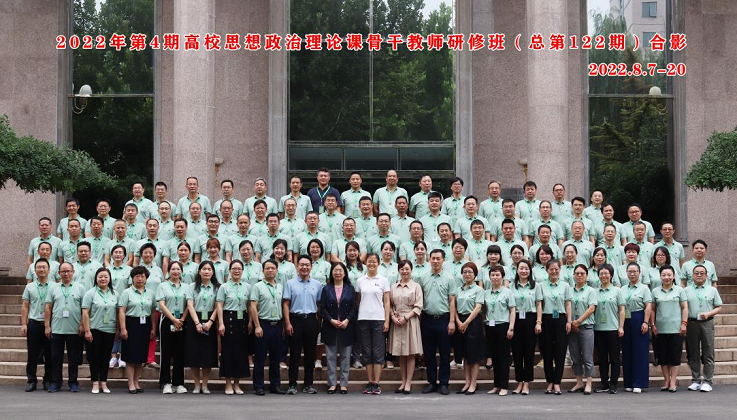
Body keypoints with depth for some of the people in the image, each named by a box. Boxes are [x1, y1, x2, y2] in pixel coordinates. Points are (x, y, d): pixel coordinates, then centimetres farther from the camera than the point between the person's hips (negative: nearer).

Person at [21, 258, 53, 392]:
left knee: (49, 355, 3)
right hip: (34, 324, 1)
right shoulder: (29, 287, 9)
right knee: (32, 354, 2)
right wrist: (23, 324, 2)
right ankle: (32, 381, 8)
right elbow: (25, 307, 9)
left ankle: (48, 381, 12)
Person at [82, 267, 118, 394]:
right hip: (95, 330, -3)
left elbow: (118, 312, 12)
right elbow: (85, 313, -6)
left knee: (105, 357, 8)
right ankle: (95, 383, 7)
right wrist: (87, 330, -12)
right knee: (94, 356, 1)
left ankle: (103, 383, 15)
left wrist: (118, 329, 7)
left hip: (110, 330, 3)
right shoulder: (90, 293, -2)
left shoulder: (114, 294, 9)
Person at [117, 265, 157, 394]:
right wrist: (123, 328, -13)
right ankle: (131, 384, 1)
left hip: (145, 325, 4)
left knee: (141, 356, 7)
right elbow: (122, 311, -6)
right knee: (131, 356, -3)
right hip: (131, 324, -4)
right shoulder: (127, 292, 0)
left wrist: (153, 328, 8)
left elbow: (153, 312, 14)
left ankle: (136, 383, 16)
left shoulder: (151, 293, 12)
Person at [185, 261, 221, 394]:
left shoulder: (217, 287, 7)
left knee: (208, 353, 0)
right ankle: (197, 384, 8)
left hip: (210, 321, 0)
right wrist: (197, 323, -14)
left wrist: (210, 322, -13)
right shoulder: (192, 287, 6)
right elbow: (190, 305, -3)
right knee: (194, 353, -2)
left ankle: (204, 385, 9)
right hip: (194, 321, 0)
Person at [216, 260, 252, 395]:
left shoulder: (247, 287, 10)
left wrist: (250, 322, 2)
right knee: (228, 350, -2)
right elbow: (219, 306, -3)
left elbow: (250, 306, 10)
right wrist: (221, 324, -11)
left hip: (242, 320, 3)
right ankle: (228, 384, 6)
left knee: (241, 350, 4)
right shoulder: (224, 287, 1)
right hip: (228, 319, -3)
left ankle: (237, 383, 13)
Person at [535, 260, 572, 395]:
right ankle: (550, 382, 11)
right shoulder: (541, 286, 5)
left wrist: (569, 321, -3)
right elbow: (539, 305, 0)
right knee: (547, 352, 3)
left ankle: (557, 383, -2)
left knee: (560, 352, -3)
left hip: (560, 320, 0)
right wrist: (538, 322, -9)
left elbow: (568, 305, 6)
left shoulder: (565, 286, 8)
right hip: (546, 320, 0)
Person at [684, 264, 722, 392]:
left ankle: (708, 381, 0)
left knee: (708, 354, -3)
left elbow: (719, 307, 8)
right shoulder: (687, 290, 9)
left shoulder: (712, 290, 9)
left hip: (707, 323, -1)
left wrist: (709, 314, -9)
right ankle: (696, 380, 12)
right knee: (693, 354, 5)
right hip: (691, 323, 1)